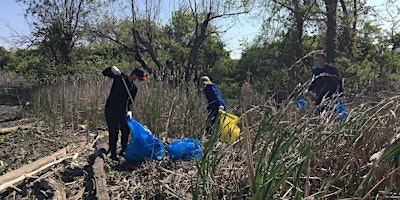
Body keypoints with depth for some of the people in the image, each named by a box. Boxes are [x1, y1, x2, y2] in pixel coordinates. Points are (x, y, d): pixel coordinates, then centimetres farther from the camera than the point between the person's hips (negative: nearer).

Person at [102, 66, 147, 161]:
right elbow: (105, 73, -13)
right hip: (112, 110, -7)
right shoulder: (120, 77, -12)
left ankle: (123, 151, 31)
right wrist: (113, 69, -32)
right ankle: (113, 154, 9)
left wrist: (129, 110, -8)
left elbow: (131, 101, 8)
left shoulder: (134, 87, 5)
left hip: (122, 111, 7)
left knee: (126, 130, 13)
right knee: (114, 132, -5)